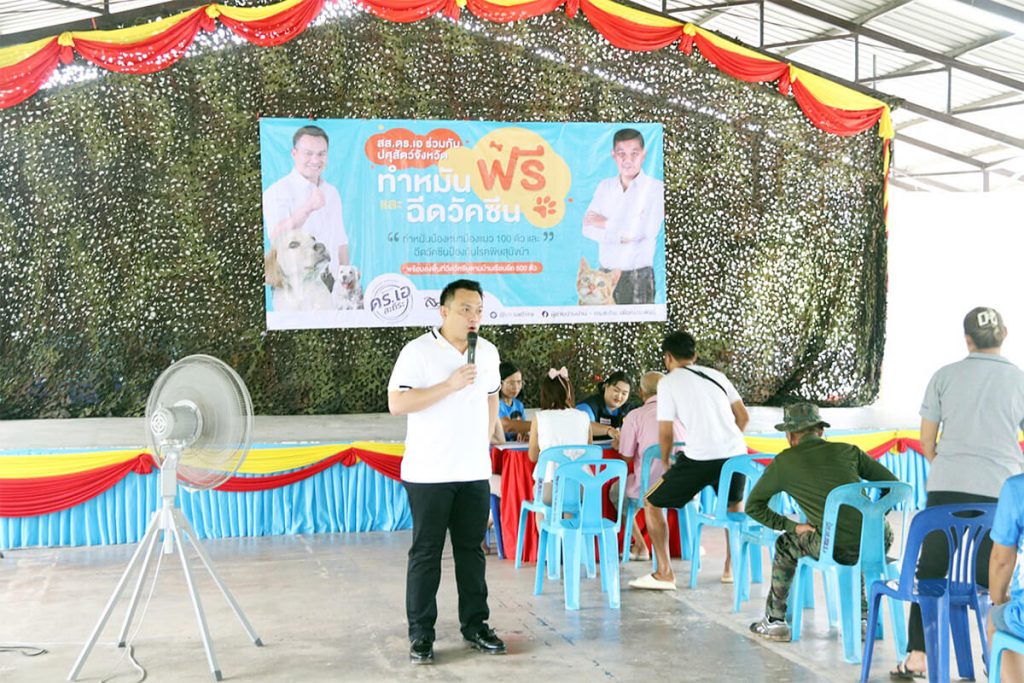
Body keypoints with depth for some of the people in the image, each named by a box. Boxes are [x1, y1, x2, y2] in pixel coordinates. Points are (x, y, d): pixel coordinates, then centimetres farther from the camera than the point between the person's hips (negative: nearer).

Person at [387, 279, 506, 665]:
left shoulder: (488, 353, 8)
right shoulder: (418, 351, -10)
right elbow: (396, 404, -18)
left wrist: (485, 440, 13)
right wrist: (449, 385, -22)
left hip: (474, 472, 5)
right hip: (429, 473, -5)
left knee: (471, 550, 11)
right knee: (426, 553, 1)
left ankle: (475, 626, 22)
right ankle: (421, 635, 10)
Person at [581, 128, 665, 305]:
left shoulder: (656, 188, -5)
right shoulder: (604, 186, 8)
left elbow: (637, 230, -13)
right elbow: (587, 227, 0)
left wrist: (604, 222, -3)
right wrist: (619, 234, -14)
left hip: (638, 276, -4)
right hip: (606, 274, 4)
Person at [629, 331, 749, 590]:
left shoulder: (668, 382, 6)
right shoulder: (715, 375, 21)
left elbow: (665, 433, 4)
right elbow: (743, 417, 21)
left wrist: (665, 462, 22)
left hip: (699, 458, -5)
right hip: (736, 453, 5)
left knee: (651, 504, 12)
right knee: (735, 504, 36)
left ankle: (664, 574, 6)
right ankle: (731, 568, 35)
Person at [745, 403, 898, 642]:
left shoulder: (784, 462, 11)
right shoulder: (847, 451, 17)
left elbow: (753, 506, 17)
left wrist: (792, 526, 17)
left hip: (840, 550, -4)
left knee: (786, 545, 25)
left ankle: (774, 621, 31)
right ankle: (863, 617, 37)